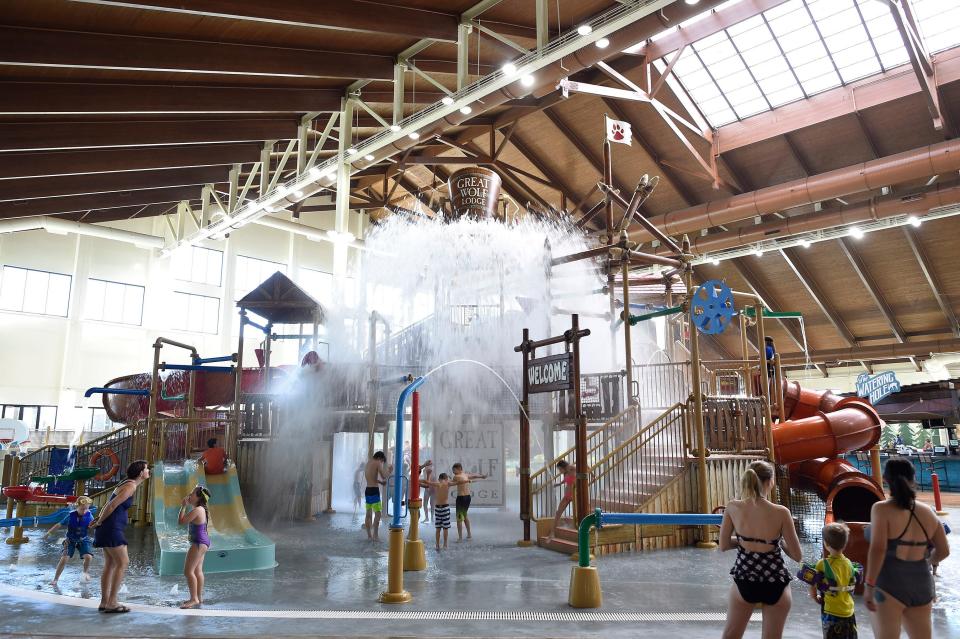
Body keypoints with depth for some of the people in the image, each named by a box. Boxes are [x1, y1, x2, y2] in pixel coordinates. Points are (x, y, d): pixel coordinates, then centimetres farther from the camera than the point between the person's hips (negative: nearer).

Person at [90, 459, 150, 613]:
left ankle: (104, 602, 13)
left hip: (110, 528, 10)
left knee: (110, 565, 11)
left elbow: (109, 503, 20)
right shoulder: (130, 486, -16)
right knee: (123, 563, -8)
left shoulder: (128, 484, 16)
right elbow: (112, 505, -21)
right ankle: (112, 603, -6)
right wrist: (99, 523, -9)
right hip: (111, 528, -10)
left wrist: (99, 519, 12)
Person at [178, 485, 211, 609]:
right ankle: (199, 598, 25)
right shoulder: (201, 509, 10)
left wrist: (183, 506, -12)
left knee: (188, 571, -7)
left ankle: (194, 599, -1)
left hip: (198, 543, -11)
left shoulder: (197, 510, -21)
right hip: (202, 542, 11)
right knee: (197, 571, 17)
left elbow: (180, 521, -19)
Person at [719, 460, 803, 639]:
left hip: (744, 581, 1)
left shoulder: (733, 508, -8)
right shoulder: (781, 512, -13)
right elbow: (797, 556, -6)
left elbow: (723, 545, 1)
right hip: (775, 583, -1)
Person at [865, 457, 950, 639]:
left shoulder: (882, 509, -11)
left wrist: (869, 585, -16)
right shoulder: (928, 512, 7)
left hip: (889, 584, -6)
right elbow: (943, 551, 15)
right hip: (921, 584, 6)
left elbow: (878, 549, -20)